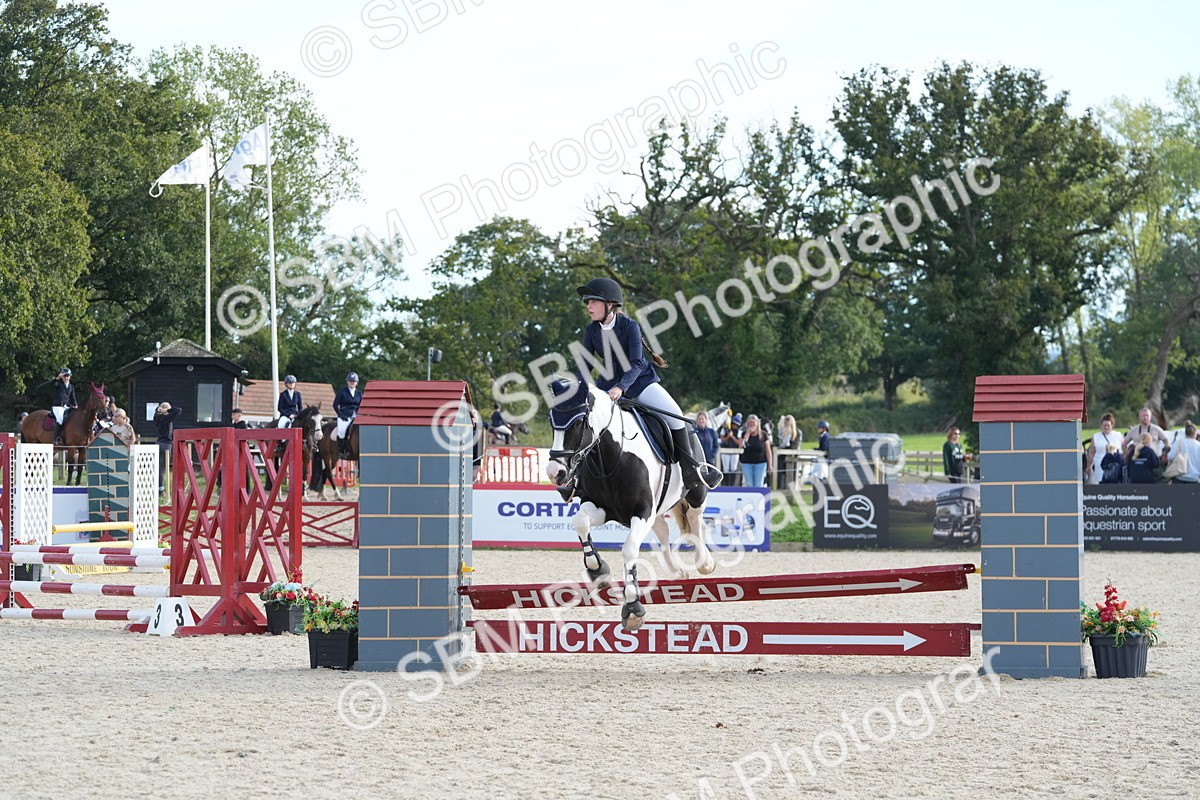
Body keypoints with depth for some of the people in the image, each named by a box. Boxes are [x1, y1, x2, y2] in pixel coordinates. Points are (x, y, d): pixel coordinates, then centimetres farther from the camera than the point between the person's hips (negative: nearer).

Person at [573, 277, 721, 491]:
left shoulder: (630, 326, -17)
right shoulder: (591, 331, -4)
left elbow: (637, 363, -24)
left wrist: (621, 387, -40)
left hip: (639, 380, -4)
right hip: (609, 384, 4)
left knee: (674, 416, -20)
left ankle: (690, 468, -7)